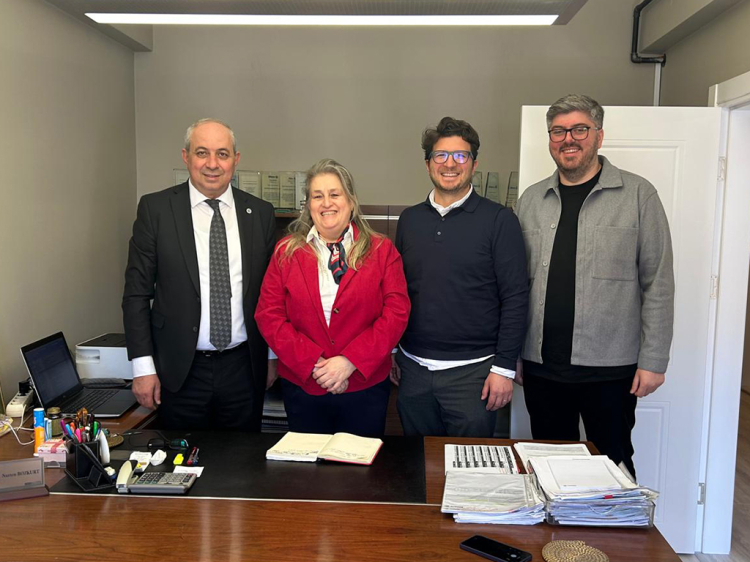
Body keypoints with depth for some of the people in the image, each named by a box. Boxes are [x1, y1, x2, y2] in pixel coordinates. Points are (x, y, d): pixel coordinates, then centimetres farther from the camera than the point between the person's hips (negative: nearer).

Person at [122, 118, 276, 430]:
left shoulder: (260, 213, 3)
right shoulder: (155, 208, -3)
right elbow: (136, 292, -3)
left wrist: (272, 356, 9)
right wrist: (142, 367, -7)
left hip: (243, 368, 2)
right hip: (180, 370, -1)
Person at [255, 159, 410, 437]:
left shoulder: (381, 250, 0)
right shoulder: (286, 252, 3)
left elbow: (397, 312, -6)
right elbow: (268, 315, -2)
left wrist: (350, 361, -16)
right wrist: (313, 362, -13)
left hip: (365, 385, -1)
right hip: (302, 385, 1)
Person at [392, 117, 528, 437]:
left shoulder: (498, 220, -5)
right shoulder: (410, 220, 8)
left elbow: (515, 298, -8)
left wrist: (504, 367, -11)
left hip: (471, 371, -4)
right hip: (413, 369, 4)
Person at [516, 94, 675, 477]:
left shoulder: (637, 195, -2)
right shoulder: (531, 200, 8)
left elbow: (658, 283, -4)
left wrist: (653, 360, -7)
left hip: (610, 368, -3)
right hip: (541, 365, 3)